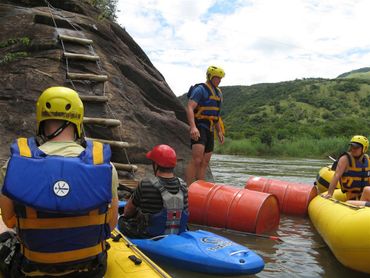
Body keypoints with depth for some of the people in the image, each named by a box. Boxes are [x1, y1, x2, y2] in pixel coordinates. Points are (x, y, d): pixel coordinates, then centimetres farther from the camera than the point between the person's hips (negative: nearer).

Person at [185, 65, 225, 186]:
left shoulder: (218, 93, 19)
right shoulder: (200, 89, -9)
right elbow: (189, 108, -20)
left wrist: (219, 131, 22)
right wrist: (193, 127, -33)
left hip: (210, 130, 9)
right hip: (199, 128, -9)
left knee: (205, 162, 9)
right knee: (196, 160, -19)